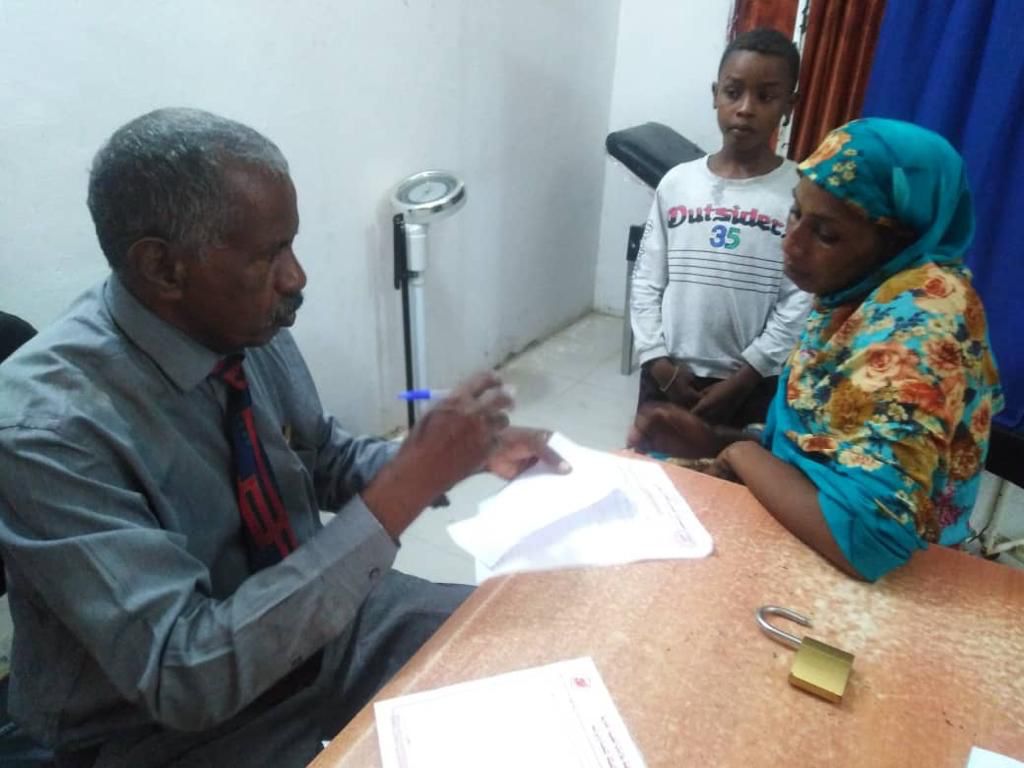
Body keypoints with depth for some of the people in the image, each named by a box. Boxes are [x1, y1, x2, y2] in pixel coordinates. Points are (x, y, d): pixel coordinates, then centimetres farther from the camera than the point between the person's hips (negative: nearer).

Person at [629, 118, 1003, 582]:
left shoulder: (920, 318, -28)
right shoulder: (859, 293, -1)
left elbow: (866, 537, -38)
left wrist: (744, 453, -21)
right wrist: (713, 442, -7)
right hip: (814, 542, 7)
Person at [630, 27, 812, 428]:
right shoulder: (677, 182, 2)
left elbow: (800, 304, -9)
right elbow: (646, 282, 2)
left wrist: (743, 378, -13)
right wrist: (658, 360, -6)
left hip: (752, 387, -2)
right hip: (669, 376, 2)